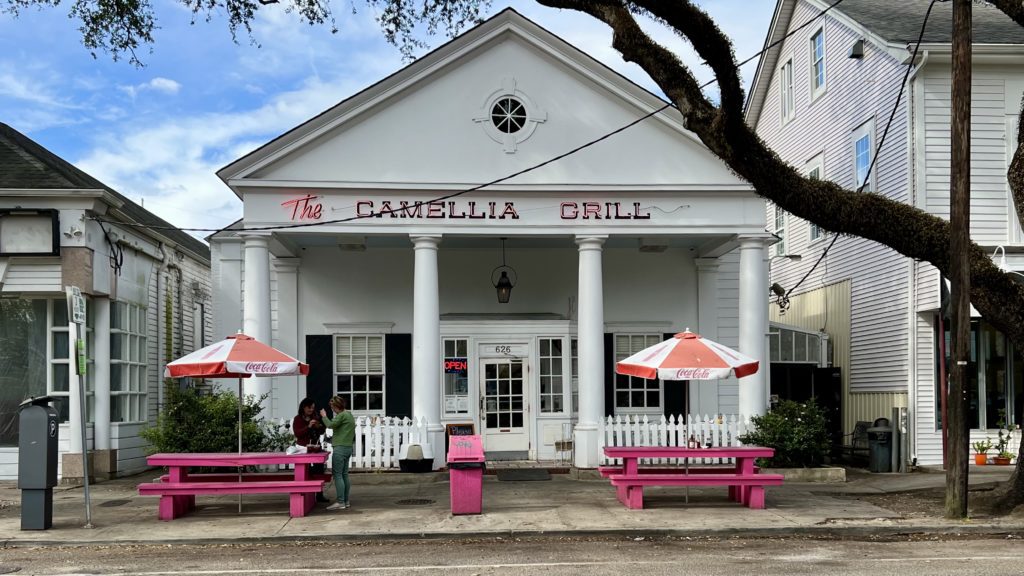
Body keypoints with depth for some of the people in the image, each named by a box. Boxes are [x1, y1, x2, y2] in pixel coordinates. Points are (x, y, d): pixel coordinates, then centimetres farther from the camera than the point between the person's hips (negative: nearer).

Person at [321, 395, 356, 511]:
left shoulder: (342, 415, -12)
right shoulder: (349, 415, 18)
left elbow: (331, 425, -19)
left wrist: (324, 416, -2)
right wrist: (334, 438, 24)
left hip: (340, 448, -10)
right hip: (348, 448, 10)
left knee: (337, 475, -8)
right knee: (344, 475, 11)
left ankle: (340, 502, -10)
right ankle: (345, 501, 13)